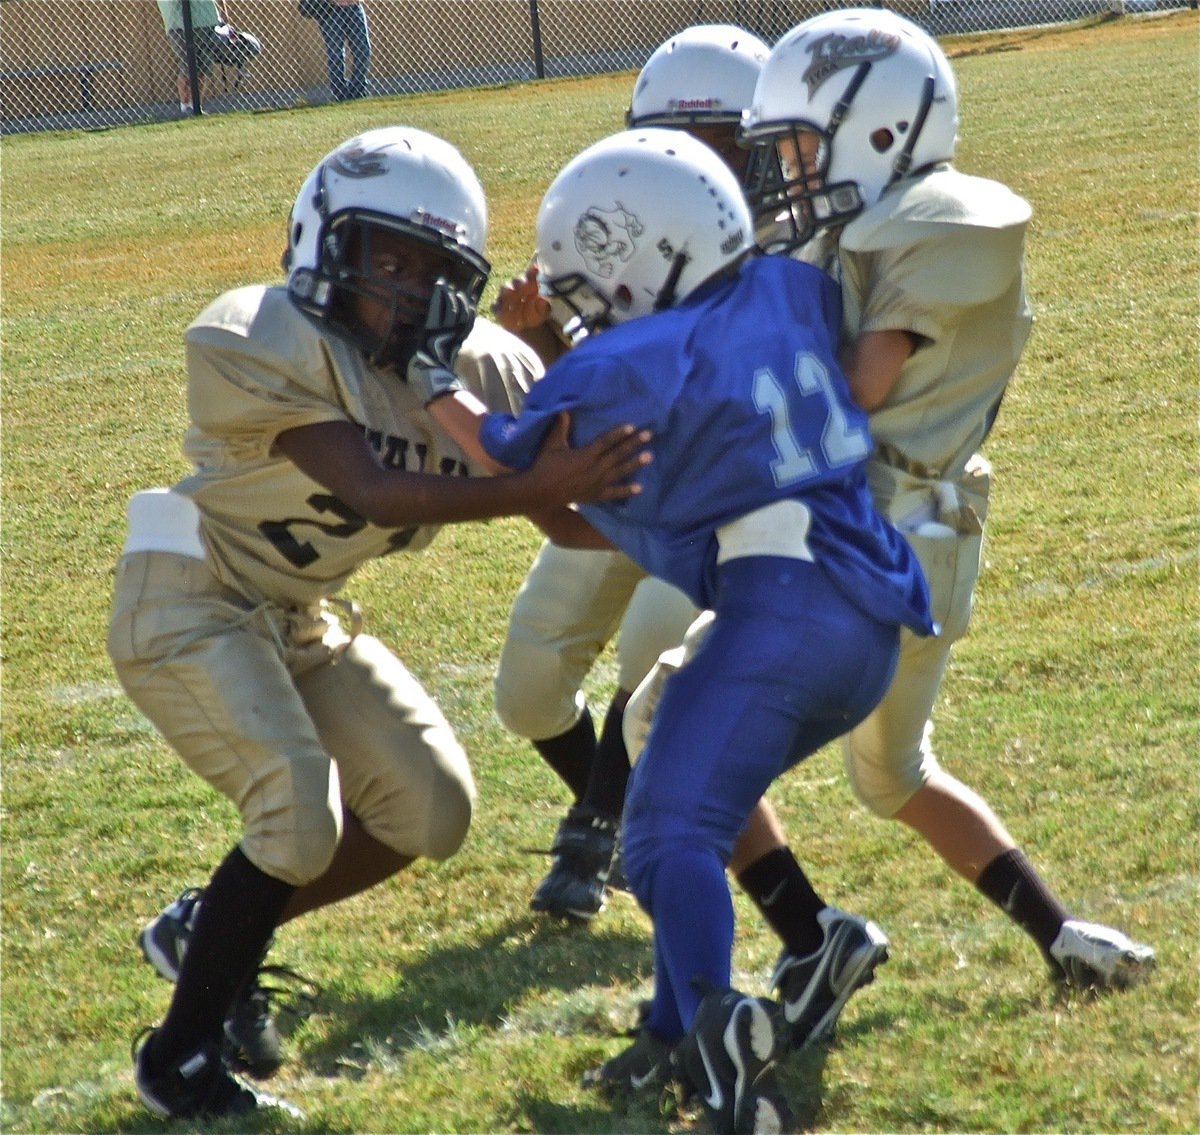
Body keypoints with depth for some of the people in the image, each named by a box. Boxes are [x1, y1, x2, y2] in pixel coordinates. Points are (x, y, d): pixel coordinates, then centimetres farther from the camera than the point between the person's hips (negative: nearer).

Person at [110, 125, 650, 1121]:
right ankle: (181, 1058, -4)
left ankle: (208, 932, 22)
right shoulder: (260, 341, -26)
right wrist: (532, 487, -45)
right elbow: (368, 492, -36)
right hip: (190, 607, -8)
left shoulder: (482, 373, -8)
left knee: (430, 810, 5)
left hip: (298, 617, 8)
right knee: (302, 816, -21)